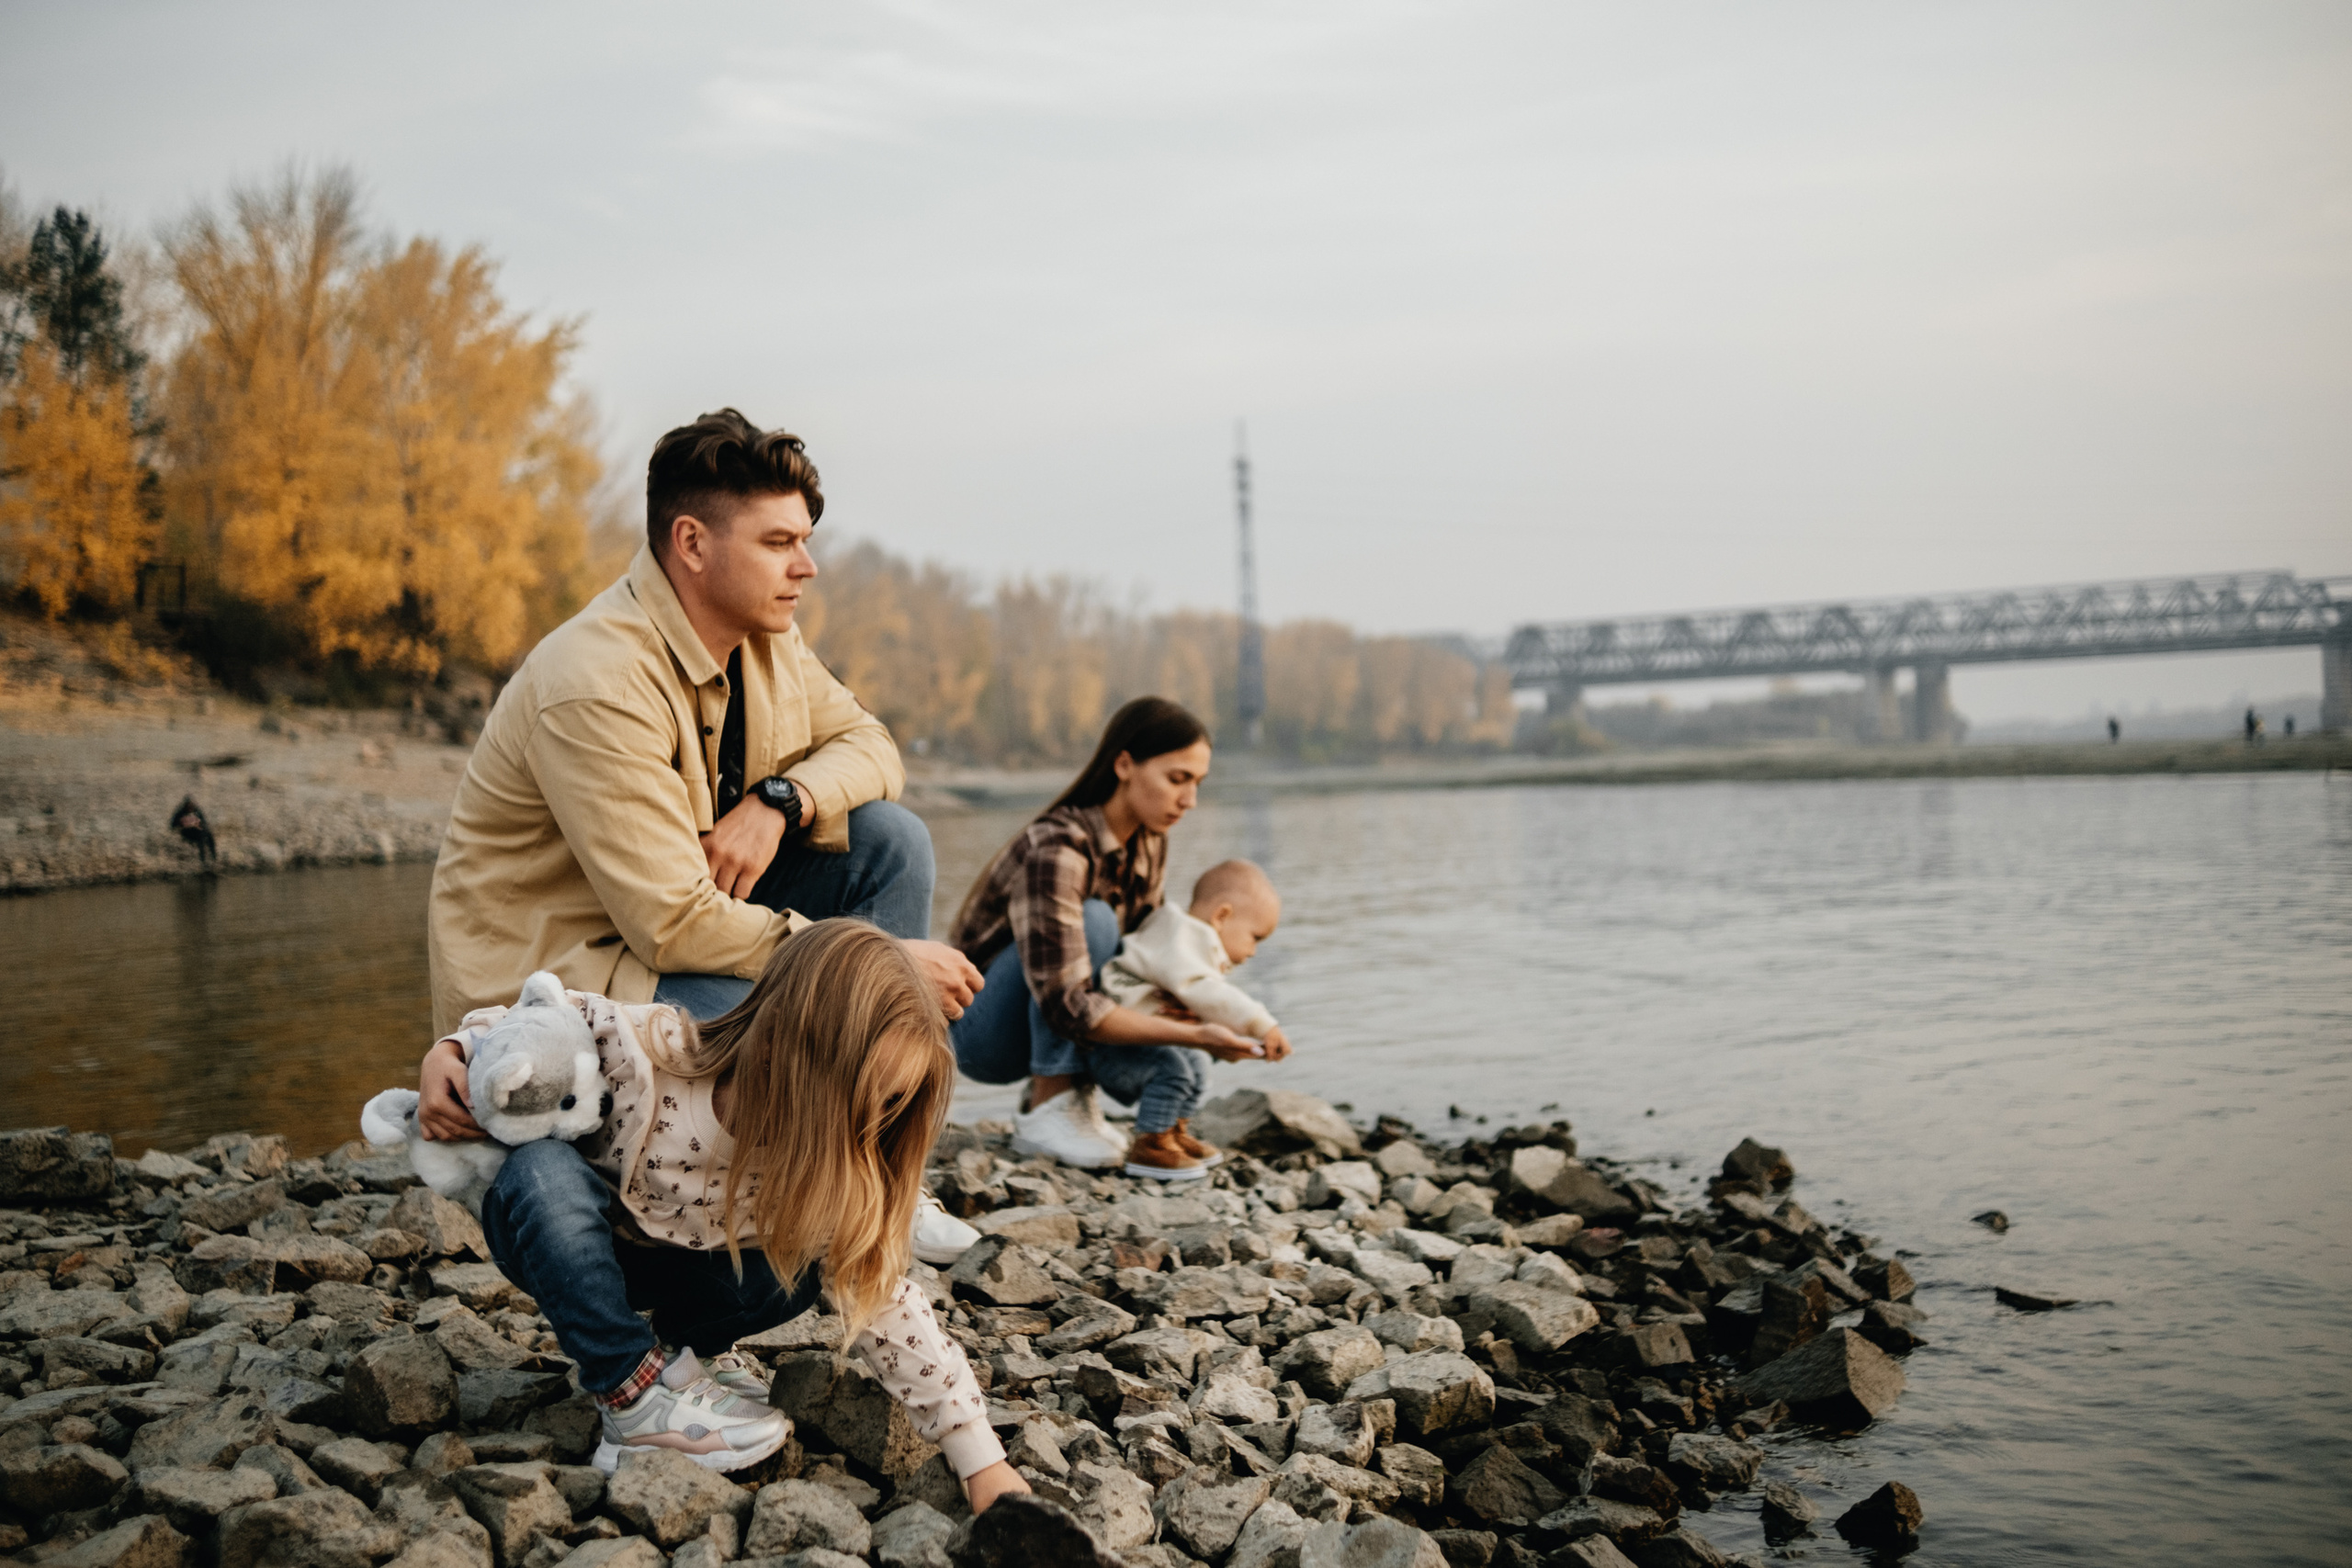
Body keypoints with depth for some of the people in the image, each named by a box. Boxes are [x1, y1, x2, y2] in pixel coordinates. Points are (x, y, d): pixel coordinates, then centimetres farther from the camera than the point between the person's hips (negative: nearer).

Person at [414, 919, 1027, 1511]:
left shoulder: (826, 1164, -22)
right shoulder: (636, 1047, -34)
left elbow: (885, 1304, -20)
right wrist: (446, 1055, -31)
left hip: (679, 1265, 3)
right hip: (551, 1233, -2)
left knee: (805, 1265, -25)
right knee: (544, 1167, -37)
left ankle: (686, 1344, 4)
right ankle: (634, 1394, -25)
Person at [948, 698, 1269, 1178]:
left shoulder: (1149, 843, -4)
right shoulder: (1054, 850, -29)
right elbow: (1066, 1008, -35)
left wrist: (1193, 1008, -14)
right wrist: (1194, 1035, -37)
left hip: (1046, 1029, 6)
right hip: (981, 1031, -6)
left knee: (1177, 1066, -19)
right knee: (1092, 920, -31)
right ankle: (1050, 1108, -20)